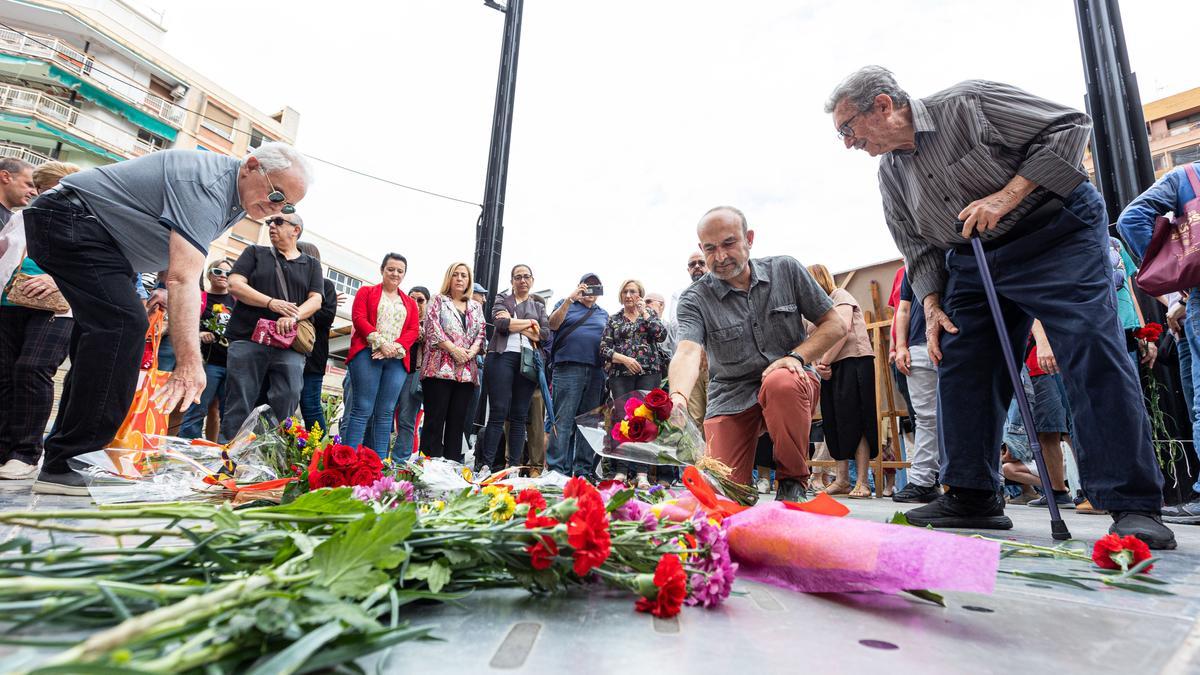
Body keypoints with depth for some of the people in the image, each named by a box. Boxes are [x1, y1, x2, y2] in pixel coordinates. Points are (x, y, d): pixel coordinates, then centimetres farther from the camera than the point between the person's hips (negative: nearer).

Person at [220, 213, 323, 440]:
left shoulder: (312, 265, 18)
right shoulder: (254, 253, 17)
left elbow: (315, 300, 6)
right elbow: (235, 285, 3)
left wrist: (294, 316, -15)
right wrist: (271, 303, -12)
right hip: (248, 339, 0)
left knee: (287, 401, -9)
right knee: (239, 402, -1)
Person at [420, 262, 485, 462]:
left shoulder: (476, 307, 22)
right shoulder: (438, 300, 11)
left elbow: (481, 334, 13)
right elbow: (432, 327, -3)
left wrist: (471, 352, -7)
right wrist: (454, 349, -13)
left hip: (466, 371, 4)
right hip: (440, 368, -4)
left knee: (457, 421, 2)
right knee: (435, 419, -7)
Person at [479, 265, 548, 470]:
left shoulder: (539, 307, 21)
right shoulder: (502, 300, 16)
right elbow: (501, 323, -6)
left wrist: (514, 324, -3)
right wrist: (530, 323, -1)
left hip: (528, 361, 2)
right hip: (502, 357, -2)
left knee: (520, 416, 1)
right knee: (498, 413, -8)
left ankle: (514, 466, 3)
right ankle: (486, 463, -6)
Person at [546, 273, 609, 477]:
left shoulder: (603, 314, 23)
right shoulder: (566, 304, 14)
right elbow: (553, 324, -3)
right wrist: (570, 299, -10)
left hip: (596, 372, 4)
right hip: (568, 367, -4)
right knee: (563, 420, -8)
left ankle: (584, 469, 10)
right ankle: (557, 468, -6)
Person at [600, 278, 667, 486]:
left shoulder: (650, 313, 16)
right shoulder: (613, 320, 16)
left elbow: (661, 335, -2)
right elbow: (604, 348, 7)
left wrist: (644, 313, -2)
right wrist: (624, 359, -8)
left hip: (649, 373, -1)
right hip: (621, 375, 1)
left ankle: (642, 473, -7)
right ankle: (621, 471, -1)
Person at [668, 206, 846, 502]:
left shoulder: (786, 270, -1)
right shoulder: (695, 299, -7)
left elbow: (835, 325, 4)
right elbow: (687, 352, -26)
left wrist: (797, 357, -14)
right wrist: (678, 397, -47)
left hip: (791, 382, 1)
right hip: (731, 397, 0)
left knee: (781, 381, -36)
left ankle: (793, 480, -11)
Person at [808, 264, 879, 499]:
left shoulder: (840, 296, 1)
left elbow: (842, 331, -14)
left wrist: (825, 362, -12)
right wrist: (819, 366, -3)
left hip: (853, 362, -8)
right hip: (830, 370, 8)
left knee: (854, 422, -10)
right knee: (834, 424, 4)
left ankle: (862, 482, -7)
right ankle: (842, 480, 9)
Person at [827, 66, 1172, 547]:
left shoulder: (968, 103, -13)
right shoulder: (890, 174, 4)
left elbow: (1071, 125, -12)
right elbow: (919, 250, 9)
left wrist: (1007, 195, -22)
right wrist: (932, 305, -2)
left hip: (1059, 236, -6)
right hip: (973, 261, 6)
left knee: (1094, 357, -14)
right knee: (959, 366, -1)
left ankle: (1134, 507, -4)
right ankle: (972, 496, 8)